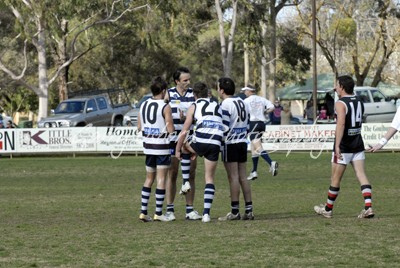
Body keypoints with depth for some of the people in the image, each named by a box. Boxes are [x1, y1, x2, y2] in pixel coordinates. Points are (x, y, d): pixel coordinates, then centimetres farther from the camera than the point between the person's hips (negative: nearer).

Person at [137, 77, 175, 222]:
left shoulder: (144, 105, 5)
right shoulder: (165, 107, -13)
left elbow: (139, 127, 11)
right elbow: (171, 130, -15)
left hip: (148, 146, 6)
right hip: (162, 147, -6)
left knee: (149, 178, 14)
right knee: (161, 179, 0)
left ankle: (143, 211, 10)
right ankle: (158, 213, -1)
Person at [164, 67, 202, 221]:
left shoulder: (193, 94, 3)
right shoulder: (169, 94, 2)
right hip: (173, 139, -1)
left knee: (190, 174, 3)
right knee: (172, 174, 1)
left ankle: (190, 210, 8)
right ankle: (170, 209, 7)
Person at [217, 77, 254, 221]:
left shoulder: (225, 104, -13)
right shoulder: (242, 102, 13)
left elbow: (224, 128, -18)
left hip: (230, 143, -8)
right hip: (243, 142, 8)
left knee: (233, 177, -5)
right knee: (243, 177, 9)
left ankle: (234, 212, -4)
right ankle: (248, 210, 7)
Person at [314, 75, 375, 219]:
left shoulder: (340, 104, -15)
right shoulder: (359, 101, 9)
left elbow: (341, 123, -27)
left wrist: (337, 145, -32)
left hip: (343, 147, -6)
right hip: (358, 145, 6)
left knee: (335, 179, 6)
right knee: (361, 175, 1)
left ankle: (328, 209, 19)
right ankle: (368, 207, -14)